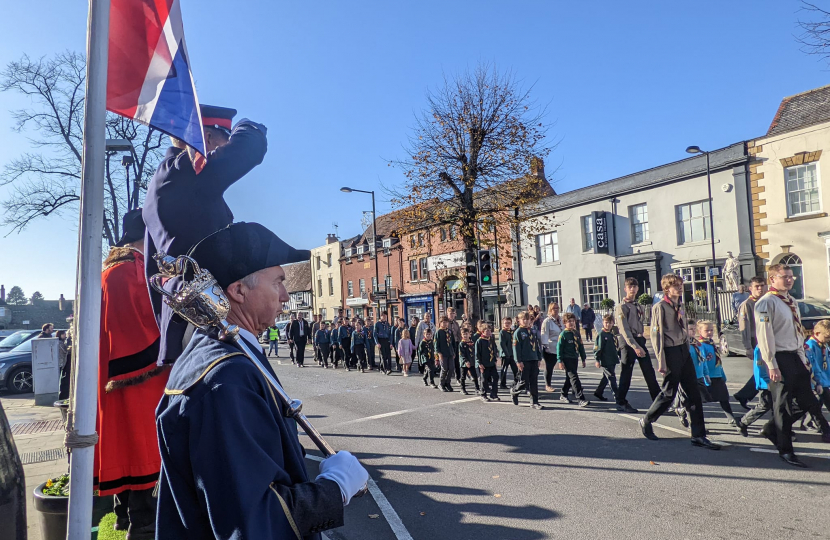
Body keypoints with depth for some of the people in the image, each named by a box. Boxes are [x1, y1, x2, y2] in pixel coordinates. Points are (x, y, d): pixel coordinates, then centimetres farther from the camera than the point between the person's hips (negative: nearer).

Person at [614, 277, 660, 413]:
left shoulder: (639, 306, 16)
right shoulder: (621, 307, -7)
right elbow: (624, 330, -14)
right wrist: (635, 346, -20)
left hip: (640, 340, 7)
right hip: (628, 342, -7)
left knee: (649, 372, 8)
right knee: (626, 373, -1)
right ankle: (621, 403, 9)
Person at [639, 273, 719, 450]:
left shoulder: (680, 306, 14)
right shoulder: (660, 307, -11)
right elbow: (656, 335, -14)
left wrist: (688, 350, 15)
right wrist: (661, 361, -16)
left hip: (684, 351, 8)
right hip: (671, 353, -8)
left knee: (694, 394, 7)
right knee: (668, 394, -1)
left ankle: (698, 435, 14)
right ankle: (646, 421, 20)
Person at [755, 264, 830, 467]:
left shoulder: (791, 302, 15)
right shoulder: (766, 303, -13)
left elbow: (798, 332, 21)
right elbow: (765, 336, -17)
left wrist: (803, 358, 17)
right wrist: (772, 365, -20)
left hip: (795, 357, 9)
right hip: (780, 359, -9)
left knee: (807, 400, 14)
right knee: (783, 405, 0)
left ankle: (771, 429, 29)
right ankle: (785, 450, 13)